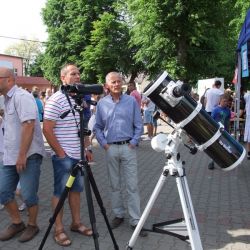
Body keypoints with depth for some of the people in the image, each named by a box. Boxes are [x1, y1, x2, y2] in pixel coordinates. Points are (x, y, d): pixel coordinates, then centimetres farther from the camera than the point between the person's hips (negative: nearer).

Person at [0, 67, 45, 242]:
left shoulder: (22, 96, -13)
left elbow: (29, 126, -22)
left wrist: (22, 155, -22)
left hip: (28, 156, -9)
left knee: (28, 195, 1)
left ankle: (32, 225, 21)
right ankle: (17, 223, 28)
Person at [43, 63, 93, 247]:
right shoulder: (55, 100, -13)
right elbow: (47, 130, -15)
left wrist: (86, 149, 14)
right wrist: (60, 152, -14)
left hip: (79, 155, 7)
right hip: (63, 156, -7)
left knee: (76, 190, 16)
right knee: (60, 192, 4)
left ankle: (76, 223, 29)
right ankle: (59, 230, 16)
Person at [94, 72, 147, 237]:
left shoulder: (131, 101, 1)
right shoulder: (102, 103, 4)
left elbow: (139, 125, 2)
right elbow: (97, 127, 10)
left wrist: (134, 142, -7)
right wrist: (104, 143, -1)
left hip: (128, 147, -1)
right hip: (111, 148, 2)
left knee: (132, 185, 0)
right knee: (115, 185, 11)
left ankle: (136, 220, 7)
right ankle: (119, 215, 26)